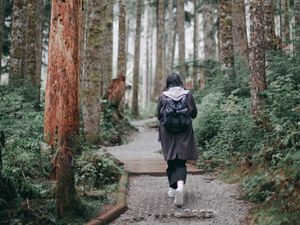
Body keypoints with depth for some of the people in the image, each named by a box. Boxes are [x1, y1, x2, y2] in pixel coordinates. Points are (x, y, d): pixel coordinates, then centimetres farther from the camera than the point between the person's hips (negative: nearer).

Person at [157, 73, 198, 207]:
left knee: (171, 160, 15)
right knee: (181, 161, -1)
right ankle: (180, 185, -25)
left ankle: (172, 188, 21)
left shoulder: (162, 96, -3)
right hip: (184, 132, 0)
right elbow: (194, 113, 1)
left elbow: (159, 115, 3)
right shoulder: (187, 94, -2)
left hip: (167, 132, 0)